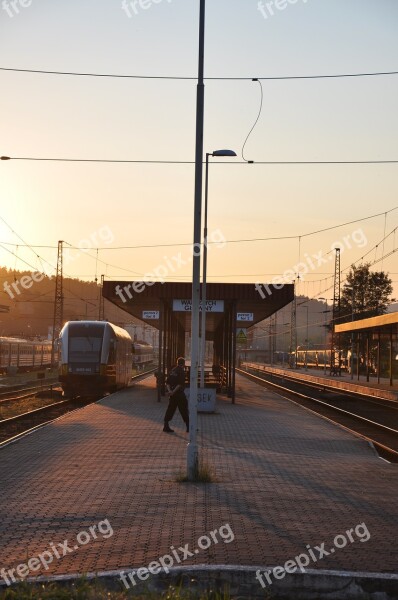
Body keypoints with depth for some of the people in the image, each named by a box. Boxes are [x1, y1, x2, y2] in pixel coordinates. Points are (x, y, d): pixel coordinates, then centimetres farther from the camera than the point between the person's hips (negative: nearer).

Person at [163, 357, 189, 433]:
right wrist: (173, 392, -19)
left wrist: (169, 391, -6)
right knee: (184, 410, 4)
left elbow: (167, 383, 5)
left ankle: (166, 426, 8)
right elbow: (180, 384, -20)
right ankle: (188, 426, 10)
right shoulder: (181, 372, -12)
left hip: (172, 395, 6)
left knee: (170, 410, 10)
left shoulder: (172, 371, 10)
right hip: (179, 394, -6)